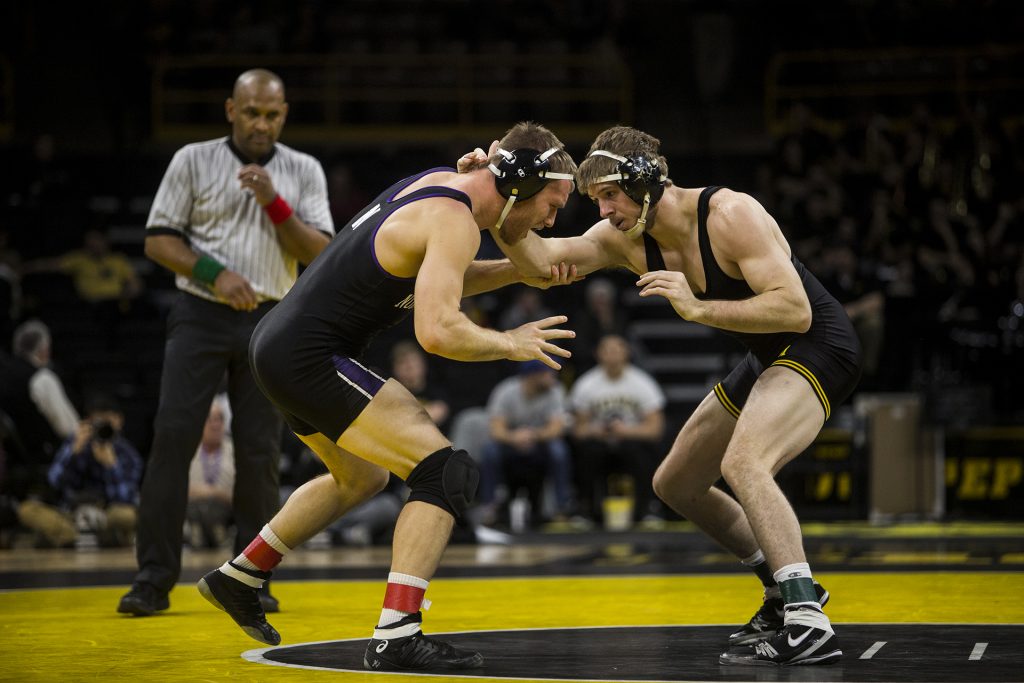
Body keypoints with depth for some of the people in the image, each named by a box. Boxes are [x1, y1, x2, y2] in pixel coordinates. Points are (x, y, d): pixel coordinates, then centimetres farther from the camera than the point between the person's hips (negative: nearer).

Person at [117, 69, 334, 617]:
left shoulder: (304, 171, 8)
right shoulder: (193, 161, 4)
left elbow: (319, 255, 1)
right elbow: (158, 241, 1)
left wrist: (274, 204, -12)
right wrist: (213, 274, -13)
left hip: (269, 323, 1)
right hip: (199, 318, -1)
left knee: (260, 450, 0)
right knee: (173, 438, -9)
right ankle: (153, 578, -7)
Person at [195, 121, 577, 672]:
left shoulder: (441, 181, 10)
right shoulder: (455, 222, -18)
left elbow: (438, 281, 27)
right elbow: (437, 332, -29)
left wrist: (522, 272, 13)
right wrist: (510, 344, -12)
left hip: (277, 344, 10)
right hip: (310, 358, -10)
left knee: (362, 478, 31)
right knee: (446, 471, -14)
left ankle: (237, 579, 43)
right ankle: (396, 637, -21)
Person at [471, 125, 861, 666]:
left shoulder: (730, 215, -27)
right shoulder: (626, 237, -4)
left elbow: (796, 310, -31)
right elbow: (541, 261, -12)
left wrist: (698, 308, -36)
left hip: (817, 345, -10)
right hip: (767, 358, 10)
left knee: (741, 462, -33)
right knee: (674, 484, 15)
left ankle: (809, 627, -37)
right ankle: (788, 589, 28)